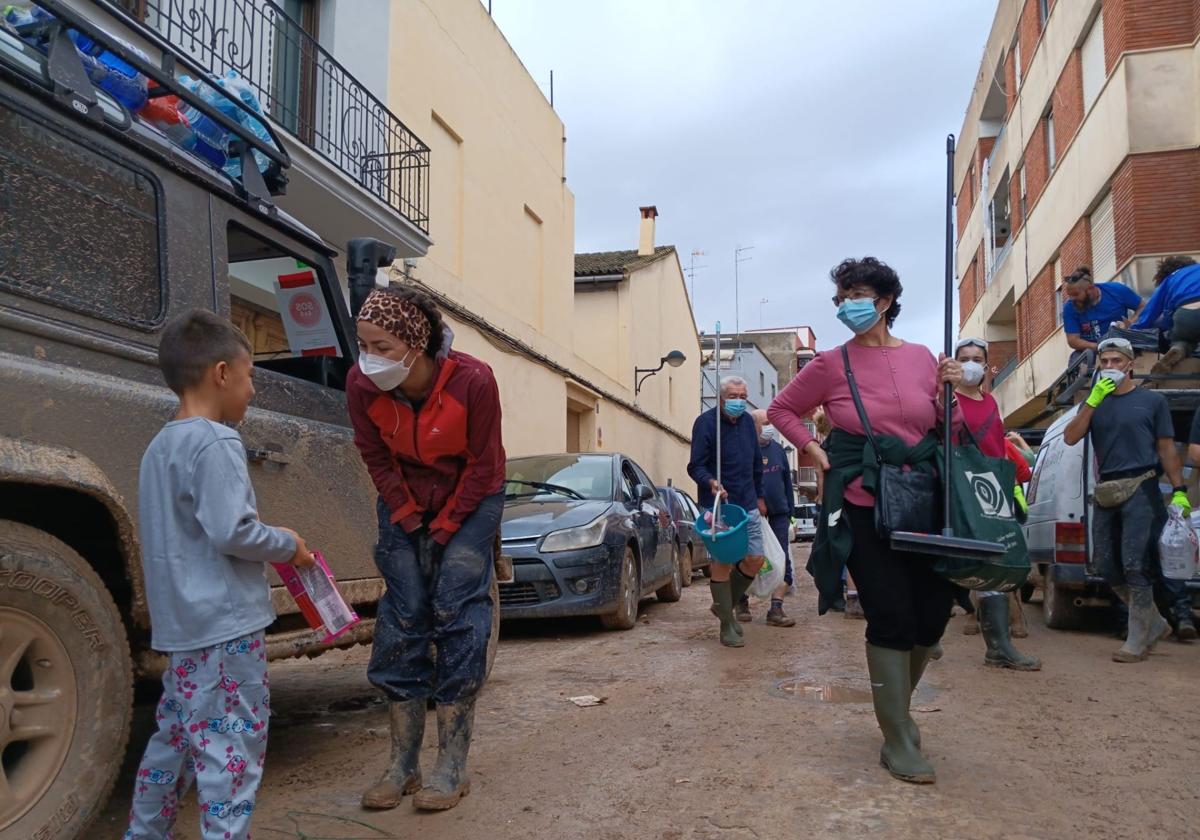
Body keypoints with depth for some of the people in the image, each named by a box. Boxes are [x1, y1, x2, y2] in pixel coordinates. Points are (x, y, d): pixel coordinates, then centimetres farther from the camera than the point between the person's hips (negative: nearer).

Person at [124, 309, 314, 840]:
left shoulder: (161, 445, 13)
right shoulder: (216, 443, -17)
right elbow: (232, 533, -24)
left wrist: (268, 541, 13)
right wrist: (287, 545, -7)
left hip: (182, 625, 10)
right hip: (226, 625, -10)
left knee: (176, 737, 21)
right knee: (232, 749, -3)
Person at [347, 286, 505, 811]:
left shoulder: (472, 381, -30)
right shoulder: (361, 384, -22)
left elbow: (483, 464, -18)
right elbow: (375, 458, -7)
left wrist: (446, 526, -13)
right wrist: (406, 517, -6)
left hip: (469, 501, -3)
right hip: (404, 505, 3)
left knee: (457, 618, -8)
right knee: (400, 620, 1)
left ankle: (452, 769, 1)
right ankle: (403, 766, 11)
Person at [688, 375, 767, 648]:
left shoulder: (747, 422, 11)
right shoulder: (706, 423, -10)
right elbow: (695, 466, -12)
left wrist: (759, 496, 21)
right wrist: (711, 482, -31)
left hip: (747, 505, 7)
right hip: (718, 505, -6)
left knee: (755, 559, 5)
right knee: (722, 562, -4)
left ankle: (725, 605, 26)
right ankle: (727, 625, 7)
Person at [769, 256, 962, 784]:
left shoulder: (921, 358, 7)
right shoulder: (831, 365, -2)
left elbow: (944, 430, 16)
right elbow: (781, 410, 9)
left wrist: (950, 392, -3)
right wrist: (818, 455, -2)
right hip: (863, 509, -4)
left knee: (933, 616, 8)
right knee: (891, 620, -3)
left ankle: (895, 702, 36)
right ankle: (899, 744, 11)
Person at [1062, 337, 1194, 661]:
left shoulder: (1152, 400, 5)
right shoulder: (1095, 402, 14)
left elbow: (1167, 449, 3)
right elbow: (1070, 438, -1)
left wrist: (1179, 491, -4)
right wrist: (1093, 400, -9)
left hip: (1140, 490, -5)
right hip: (1106, 493, 5)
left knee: (1135, 566, -9)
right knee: (1107, 567, 7)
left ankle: (1137, 641, 0)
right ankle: (1154, 624, 25)